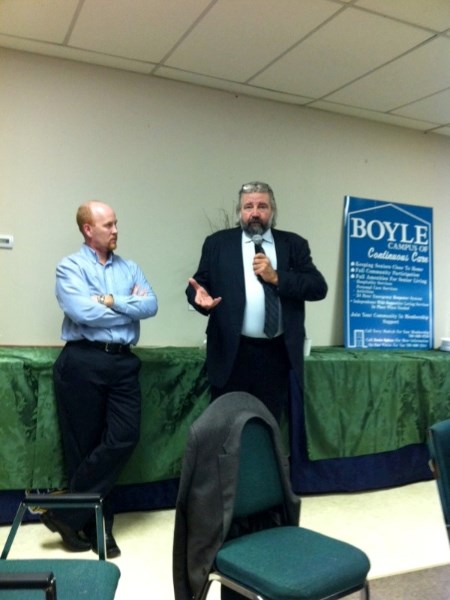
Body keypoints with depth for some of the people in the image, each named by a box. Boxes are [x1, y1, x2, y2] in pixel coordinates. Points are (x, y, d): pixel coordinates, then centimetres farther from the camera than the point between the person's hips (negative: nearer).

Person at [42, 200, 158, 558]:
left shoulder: (130, 268, 14)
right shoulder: (70, 267, 0)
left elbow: (152, 306, -1)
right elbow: (82, 312, -16)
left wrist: (111, 301, -12)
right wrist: (130, 306, -4)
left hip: (124, 361, 4)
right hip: (83, 361, -4)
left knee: (124, 438, -3)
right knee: (84, 445, 5)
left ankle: (68, 514, 14)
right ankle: (94, 526, 24)